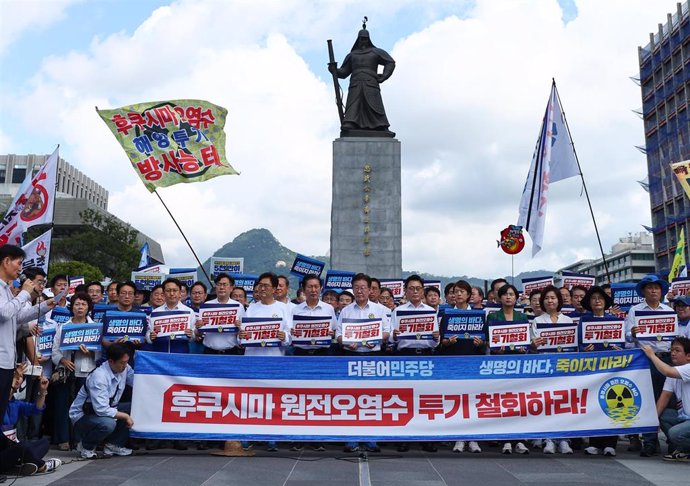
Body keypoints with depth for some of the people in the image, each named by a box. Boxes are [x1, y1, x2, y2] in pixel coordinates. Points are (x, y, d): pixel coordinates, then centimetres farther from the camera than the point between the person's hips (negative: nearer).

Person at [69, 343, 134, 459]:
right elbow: (102, 410, -32)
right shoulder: (99, 377, -29)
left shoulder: (125, 368, -8)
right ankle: (85, 446, -5)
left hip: (105, 409, 8)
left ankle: (114, 445, 2)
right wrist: (125, 416, -23)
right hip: (82, 416, -8)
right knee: (108, 423, -37)